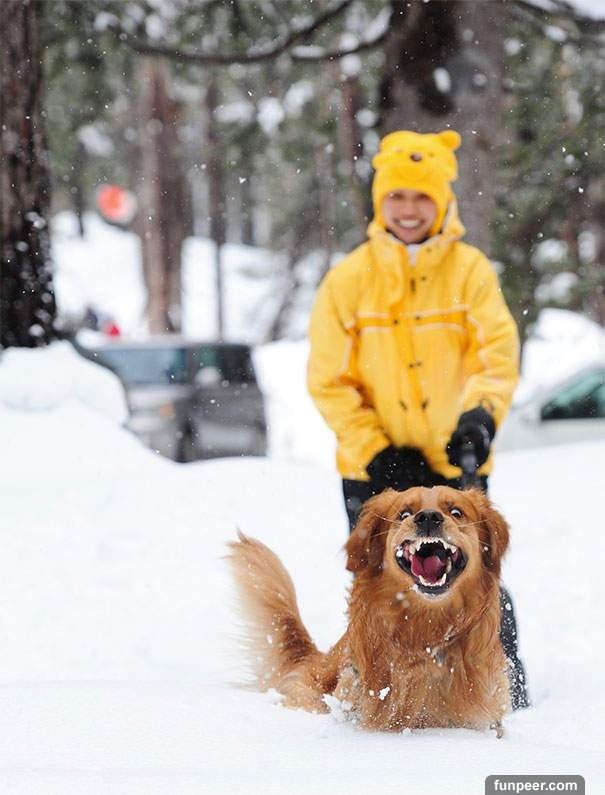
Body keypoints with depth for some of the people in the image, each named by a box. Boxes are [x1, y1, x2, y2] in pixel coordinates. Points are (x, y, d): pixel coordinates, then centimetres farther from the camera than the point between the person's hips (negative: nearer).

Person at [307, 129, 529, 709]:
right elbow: (329, 380, 1)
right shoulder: (349, 279, 0)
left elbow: (498, 352, -6)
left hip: (456, 463, -1)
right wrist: (374, 450, -8)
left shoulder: (471, 270, 0)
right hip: (377, 467, 1)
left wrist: (480, 412, -25)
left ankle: (506, 692, 14)